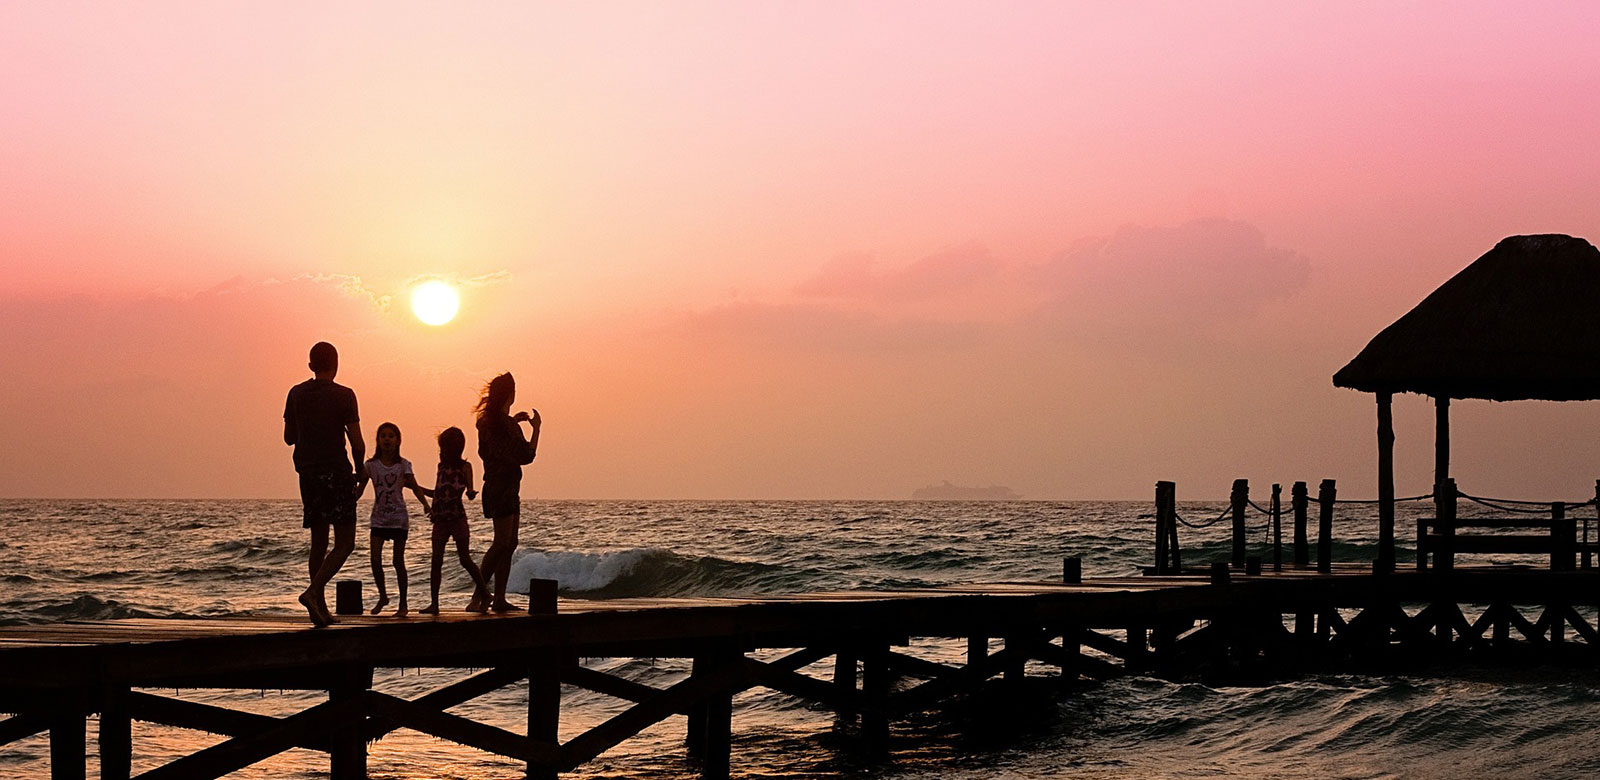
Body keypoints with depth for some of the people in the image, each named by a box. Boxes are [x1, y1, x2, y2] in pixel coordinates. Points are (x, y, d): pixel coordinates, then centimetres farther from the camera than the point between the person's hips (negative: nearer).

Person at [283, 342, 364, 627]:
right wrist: (359, 466, 9)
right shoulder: (343, 395, -7)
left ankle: (321, 608, 10)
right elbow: (357, 442, -9)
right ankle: (313, 592, -21)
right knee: (345, 542, -2)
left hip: (308, 474, 5)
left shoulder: (296, 394, 7)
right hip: (337, 472, -5)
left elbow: (289, 438, 13)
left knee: (319, 542, 12)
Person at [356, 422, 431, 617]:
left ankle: (403, 604, 8)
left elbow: (415, 487, -7)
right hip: (378, 518, 1)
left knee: (398, 561, -1)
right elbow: (359, 490, 0)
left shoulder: (403, 465, -1)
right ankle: (382, 596, 13)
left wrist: (426, 505, -24)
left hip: (398, 517, -1)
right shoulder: (371, 465, 2)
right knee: (375, 559, -9)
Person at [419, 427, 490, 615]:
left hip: (458, 518, -5)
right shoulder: (442, 466, 13)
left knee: (465, 559, -2)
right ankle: (434, 603, -1)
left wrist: (471, 493, -27)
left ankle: (484, 593, 15)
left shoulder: (464, 466, -1)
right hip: (440, 520, 5)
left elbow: (469, 489, -5)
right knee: (436, 561, -2)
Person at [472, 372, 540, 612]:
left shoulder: (486, 421, 10)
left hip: (494, 487, 9)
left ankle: (499, 599, 9)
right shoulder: (506, 424, -17)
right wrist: (535, 428, -2)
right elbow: (526, 456, -14)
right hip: (503, 490, -9)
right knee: (502, 542, -11)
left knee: (509, 543, 10)